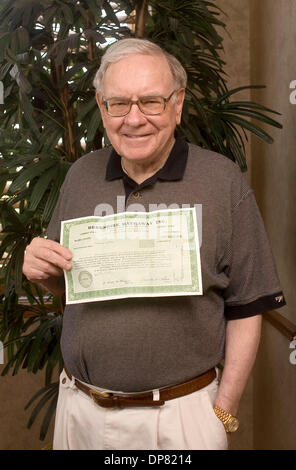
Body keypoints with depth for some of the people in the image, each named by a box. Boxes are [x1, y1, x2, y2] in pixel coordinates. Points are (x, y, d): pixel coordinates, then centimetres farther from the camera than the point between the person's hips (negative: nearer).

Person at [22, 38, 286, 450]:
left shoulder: (223, 181, -11)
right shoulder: (81, 176, 1)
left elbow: (246, 307, -6)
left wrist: (225, 412, -7)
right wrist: (43, 271, -9)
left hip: (180, 414, -3)